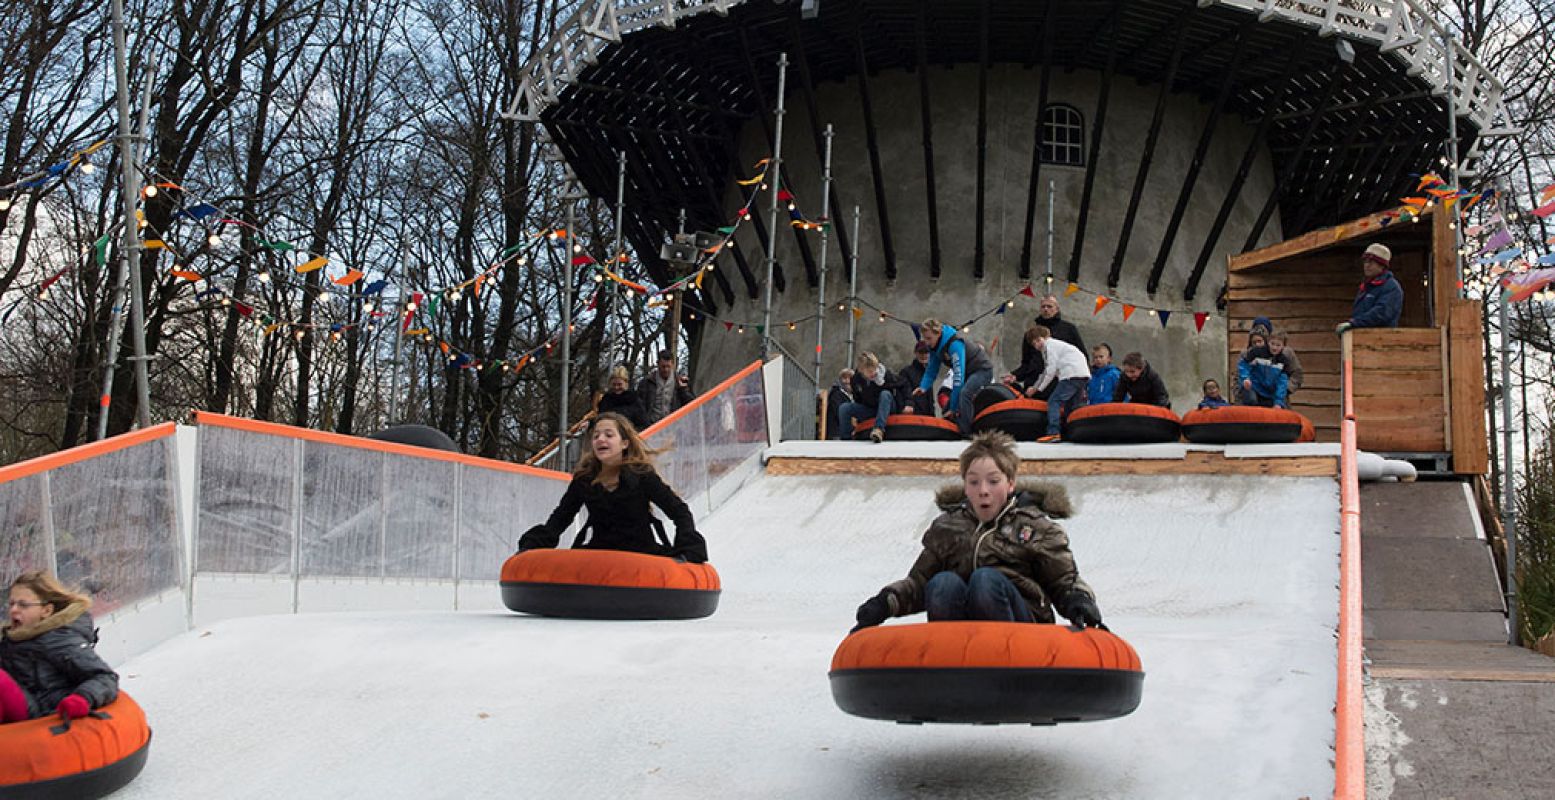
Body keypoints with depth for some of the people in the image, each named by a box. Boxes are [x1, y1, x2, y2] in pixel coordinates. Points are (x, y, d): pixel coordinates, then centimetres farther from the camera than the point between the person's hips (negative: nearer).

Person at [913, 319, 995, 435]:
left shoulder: (955, 344, -32)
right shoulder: (936, 346, -6)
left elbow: (958, 375, -34)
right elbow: (931, 370, 4)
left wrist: (953, 408, -32)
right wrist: (923, 387, -18)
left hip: (983, 370, -9)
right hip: (968, 372, 9)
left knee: (964, 393, -34)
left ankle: (966, 433, -33)